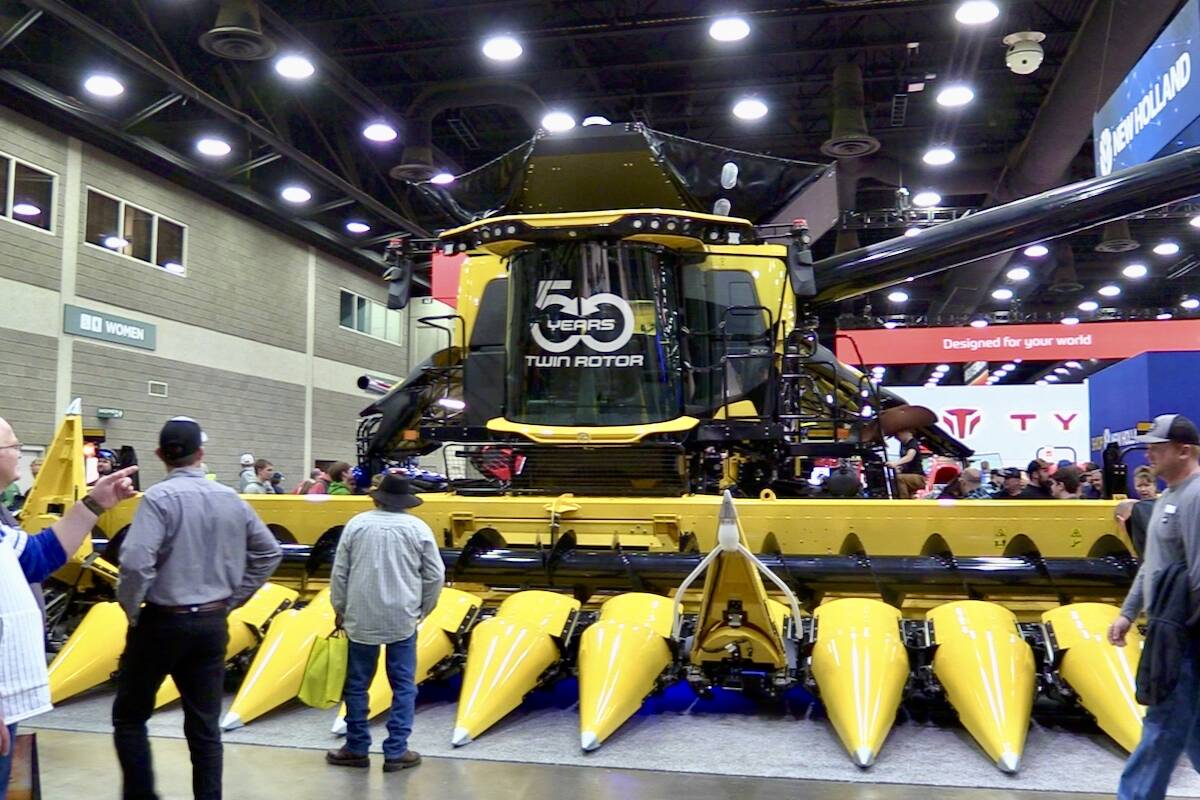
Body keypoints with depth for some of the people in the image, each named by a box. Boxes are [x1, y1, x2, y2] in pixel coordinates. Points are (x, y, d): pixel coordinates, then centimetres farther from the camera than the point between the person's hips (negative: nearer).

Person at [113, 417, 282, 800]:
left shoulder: (160, 497, -15)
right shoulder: (230, 498, 2)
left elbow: (136, 562, -26)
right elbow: (269, 553, 9)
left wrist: (131, 609, -9)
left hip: (163, 622, -4)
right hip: (212, 624, 5)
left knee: (129, 716, 15)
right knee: (205, 725, 12)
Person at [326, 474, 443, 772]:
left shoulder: (357, 524, -2)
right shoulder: (418, 528, -2)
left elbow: (339, 573, 1)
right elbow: (435, 576, -1)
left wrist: (339, 610, 13)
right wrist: (421, 610, 12)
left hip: (361, 618, 1)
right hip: (402, 619, 0)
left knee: (357, 685, 12)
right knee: (403, 686, 8)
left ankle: (356, 749, 20)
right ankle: (396, 752, 9)